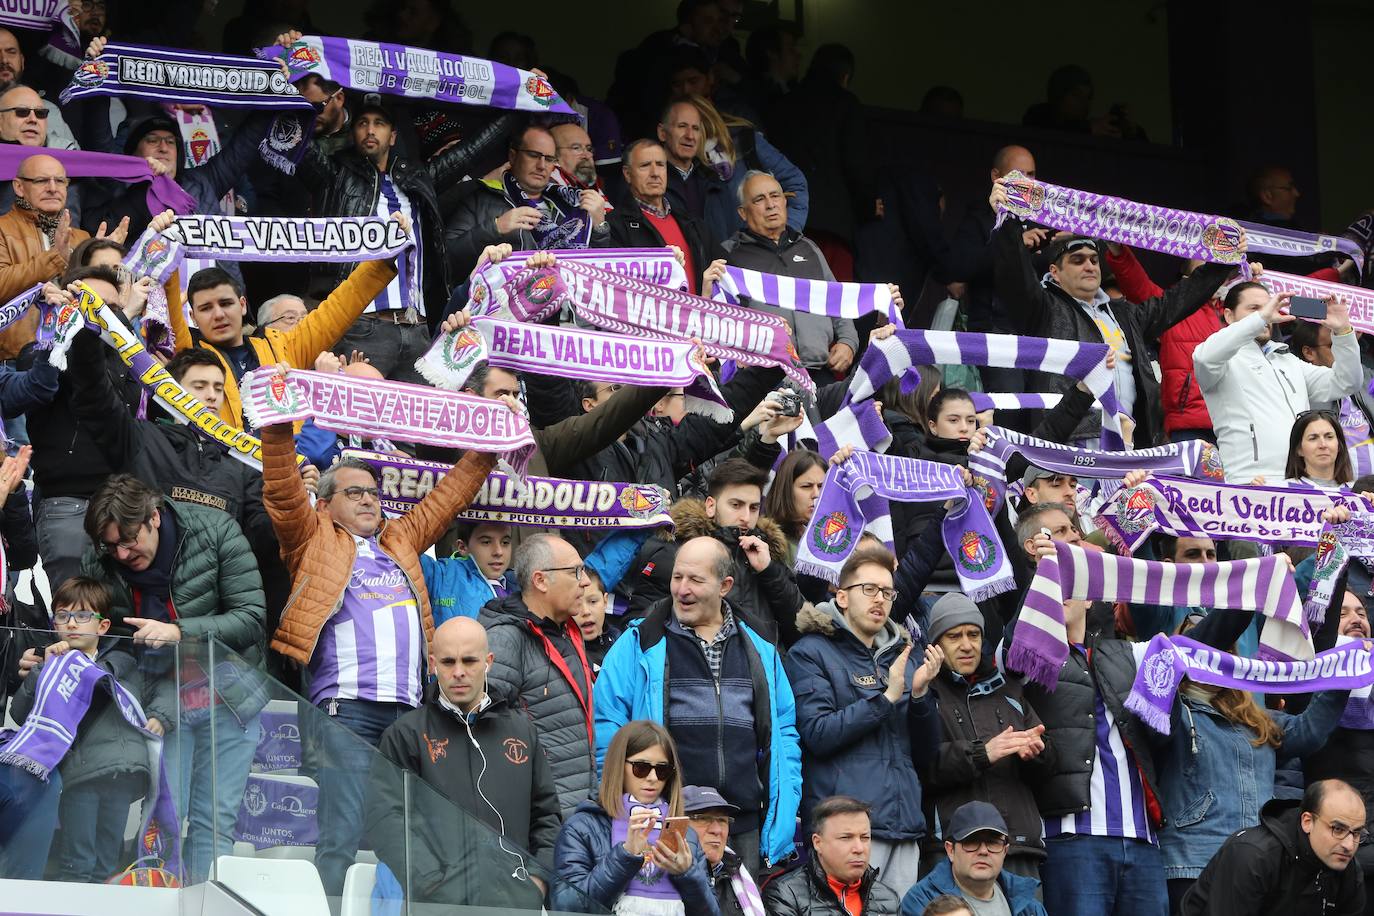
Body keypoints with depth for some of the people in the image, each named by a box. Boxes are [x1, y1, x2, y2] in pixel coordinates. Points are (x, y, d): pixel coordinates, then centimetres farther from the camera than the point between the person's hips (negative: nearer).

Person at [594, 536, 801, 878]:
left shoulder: (760, 652, 16)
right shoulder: (639, 644, 5)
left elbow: (784, 731, 18)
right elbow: (607, 725, 1)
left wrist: (783, 815, 7)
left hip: (744, 829, 3)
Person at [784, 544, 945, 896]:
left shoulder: (903, 656, 19)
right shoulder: (811, 653, 1)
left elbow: (925, 754, 16)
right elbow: (818, 734, -12)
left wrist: (920, 694, -2)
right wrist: (887, 697, -13)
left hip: (904, 825, 6)